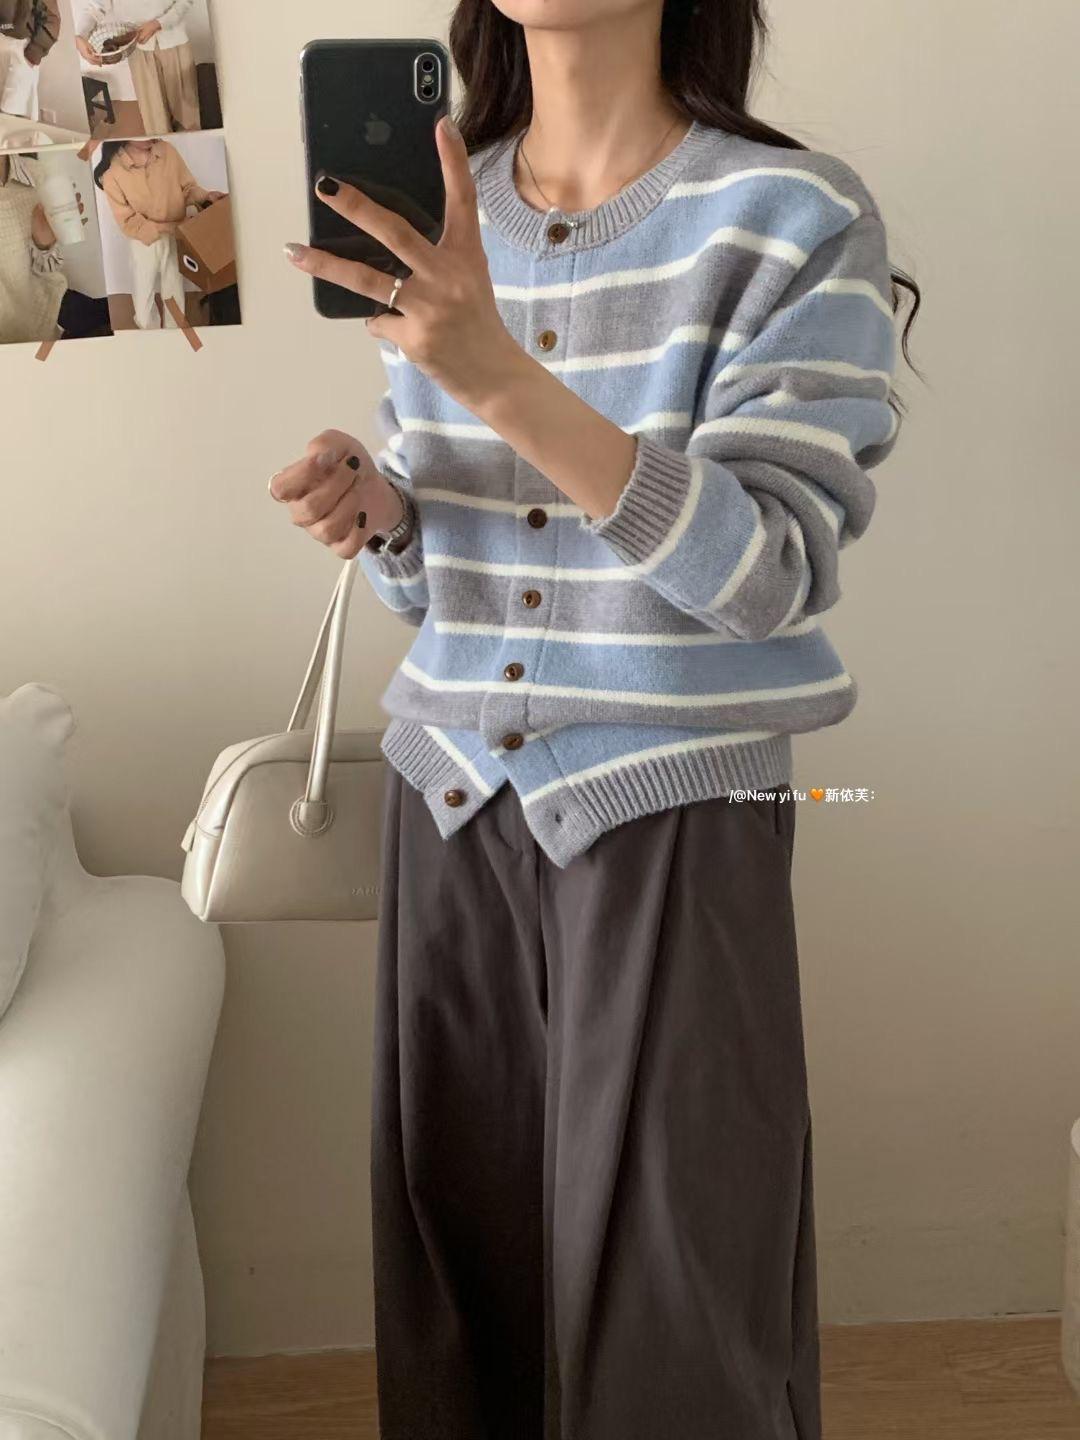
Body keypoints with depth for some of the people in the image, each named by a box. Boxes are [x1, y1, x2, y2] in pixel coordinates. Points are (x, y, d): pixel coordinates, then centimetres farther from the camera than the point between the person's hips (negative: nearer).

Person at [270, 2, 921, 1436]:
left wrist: (505, 379, -27)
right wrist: (375, 503, -9)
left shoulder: (797, 219, -8)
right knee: (459, 1234, 13)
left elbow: (770, 570, -17)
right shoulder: (438, 229, 7)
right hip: (454, 793, 5)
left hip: (671, 809, -4)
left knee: (672, 1296, 4)